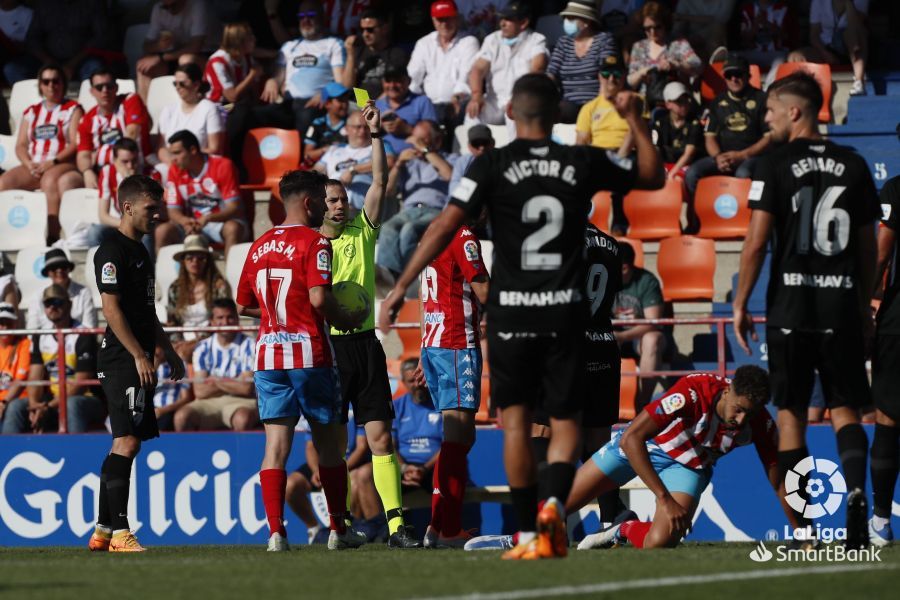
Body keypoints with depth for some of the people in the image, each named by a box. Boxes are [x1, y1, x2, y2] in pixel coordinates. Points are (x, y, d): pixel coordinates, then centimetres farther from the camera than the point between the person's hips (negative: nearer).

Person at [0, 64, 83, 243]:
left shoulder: (73, 109, 9)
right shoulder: (31, 112, 23)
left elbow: (76, 144, -4)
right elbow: (21, 145, 15)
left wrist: (53, 163, -16)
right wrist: (29, 164, -6)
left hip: (63, 164, -5)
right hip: (34, 166, 5)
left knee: (49, 179, -39)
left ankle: (52, 235, -49)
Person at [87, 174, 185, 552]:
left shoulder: (140, 252, 20)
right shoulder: (113, 252, -11)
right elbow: (111, 309, -17)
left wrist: (170, 354, 25)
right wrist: (139, 356, -19)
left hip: (137, 362, 10)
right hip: (121, 361, -10)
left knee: (126, 444, 10)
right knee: (126, 442, -15)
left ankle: (102, 531, 13)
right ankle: (119, 532, -18)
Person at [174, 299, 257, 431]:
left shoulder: (249, 346, 2)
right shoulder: (203, 348, 10)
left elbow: (246, 388, -7)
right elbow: (200, 392, 2)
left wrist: (214, 381, 1)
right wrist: (233, 384, -3)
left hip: (240, 402, -3)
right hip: (209, 403, 3)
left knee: (242, 418, -40)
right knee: (181, 416, -28)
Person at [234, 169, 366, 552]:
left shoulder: (259, 245, 12)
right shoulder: (313, 242, -8)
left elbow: (243, 306, 17)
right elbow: (319, 298, -19)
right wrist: (345, 320, -2)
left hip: (268, 355, 5)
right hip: (309, 354, -5)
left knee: (276, 443, 0)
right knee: (328, 442, 8)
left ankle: (275, 531, -10)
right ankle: (338, 530, 15)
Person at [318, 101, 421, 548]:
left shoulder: (362, 233, 10)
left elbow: (379, 182, 2)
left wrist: (376, 134, -6)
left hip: (364, 344, 2)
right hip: (326, 345, -2)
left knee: (380, 435, -2)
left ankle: (396, 523, -6)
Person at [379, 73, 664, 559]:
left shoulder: (492, 166, -5)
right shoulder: (583, 164, 2)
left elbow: (446, 226, -11)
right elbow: (652, 176, 16)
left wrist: (400, 287, -8)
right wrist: (634, 119, 25)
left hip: (510, 310, -1)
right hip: (566, 310, 1)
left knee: (516, 421, 8)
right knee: (564, 420, 10)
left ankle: (529, 535, 4)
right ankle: (553, 501, -17)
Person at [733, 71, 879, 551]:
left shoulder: (775, 167, -5)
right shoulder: (853, 166, 6)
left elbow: (756, 242, -9)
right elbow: (868, 246, 10)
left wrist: (740, 303, 0)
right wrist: (864, 306, 20)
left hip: (791, 304, -2)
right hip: (842, 304, 3)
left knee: (791, 412, 6)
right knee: (845, 407, 6)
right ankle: (855, 488, -20)